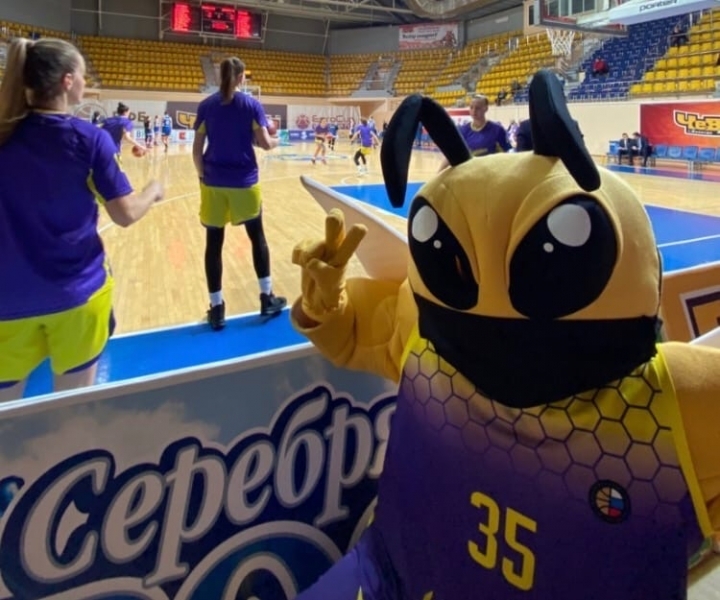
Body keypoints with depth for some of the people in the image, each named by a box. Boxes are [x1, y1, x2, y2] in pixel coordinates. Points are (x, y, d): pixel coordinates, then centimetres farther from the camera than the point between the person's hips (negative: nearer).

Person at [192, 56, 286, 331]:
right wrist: (276, 141, 17)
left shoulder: (206, 106, 3)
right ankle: (267, 298, 19)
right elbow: (264, 143, -4)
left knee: (214, 243, 5)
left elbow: (197, 149, 1)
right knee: (257, 237, 14)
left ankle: (217, 308, 9)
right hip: (244, 181, -1)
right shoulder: (251, 104, -2)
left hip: (213, 182, 1)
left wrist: (202, 175, 13)